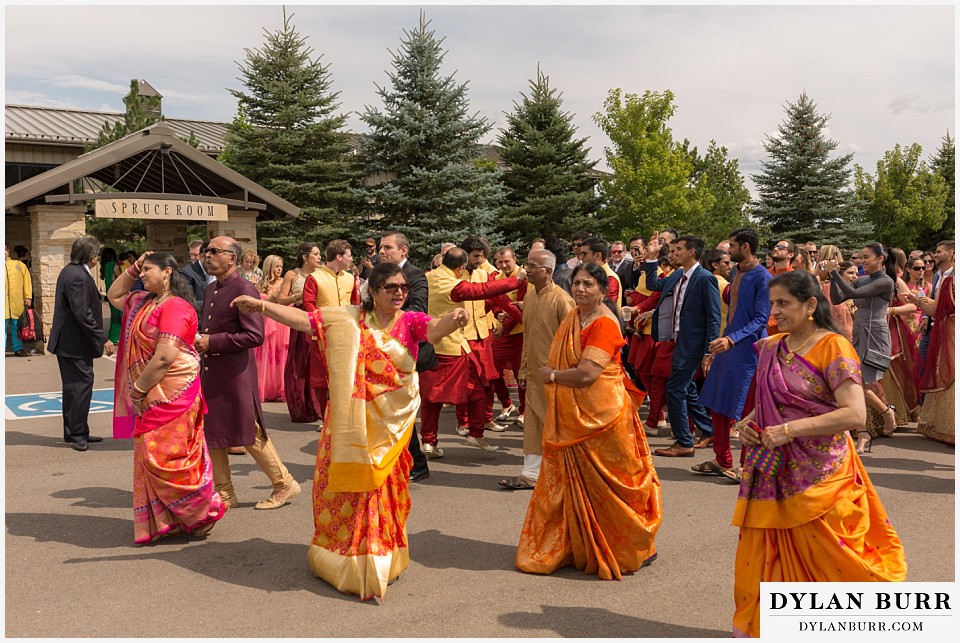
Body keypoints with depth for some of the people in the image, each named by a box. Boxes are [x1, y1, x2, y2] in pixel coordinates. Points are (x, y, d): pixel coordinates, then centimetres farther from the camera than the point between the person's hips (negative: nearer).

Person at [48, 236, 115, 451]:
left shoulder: (70, 271, 13)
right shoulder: (78, 277, -20)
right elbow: (83, 314, -24)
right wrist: (103, 339, -18)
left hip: (67, 341, 11)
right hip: (75, 343, -11)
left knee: (74, 387, 16)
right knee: (81, 386, -4)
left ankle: (74, 432, 25)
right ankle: (77, 434, 2)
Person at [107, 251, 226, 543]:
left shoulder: (174, 306, -16)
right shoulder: (144, 302, 14)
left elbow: (164, 358, -22)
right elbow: (114, 295, 31)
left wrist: (138, 388, -13)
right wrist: (132, 269, 16)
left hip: (172, 394, -10)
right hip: (151, 396, 10)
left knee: (166, 457, -9)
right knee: (150, 458, 11)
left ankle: (206, 510, 6)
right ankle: (163, 521, 20)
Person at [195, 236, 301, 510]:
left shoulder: (244, 289, -15)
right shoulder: (210, 289, 12)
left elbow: (255, 336, -21)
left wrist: (212, 342, -21)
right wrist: (199, 338, 4)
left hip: (235, 374, -8)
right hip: (210, 373, 9)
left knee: (250, 434, 1)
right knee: (211, 434, 12)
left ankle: (284, 484, 17)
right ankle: (224, 492, 25)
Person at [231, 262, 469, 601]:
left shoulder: (410, 321, -5)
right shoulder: (348, 319, -1)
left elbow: (434, 330, -25)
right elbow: (303, 319, -1)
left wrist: (453, 319, -47)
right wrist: (262, 306, -7)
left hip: (390, 421, -1)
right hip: (351, 420, 1)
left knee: (382, 487, 8)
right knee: (344, 483, 9)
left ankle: (380, 561, 27)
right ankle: (341, 558, 30)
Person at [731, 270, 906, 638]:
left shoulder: (833, 348, -12)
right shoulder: (771, 348, 8)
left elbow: (855, 414, -21)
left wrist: (789, 430, -24)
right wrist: (748, 422, 0)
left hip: (818, 478, -6)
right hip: (773, 474, 6)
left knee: (829, 563, 5)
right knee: (761, 559, 11)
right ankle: (754, 627, 27)